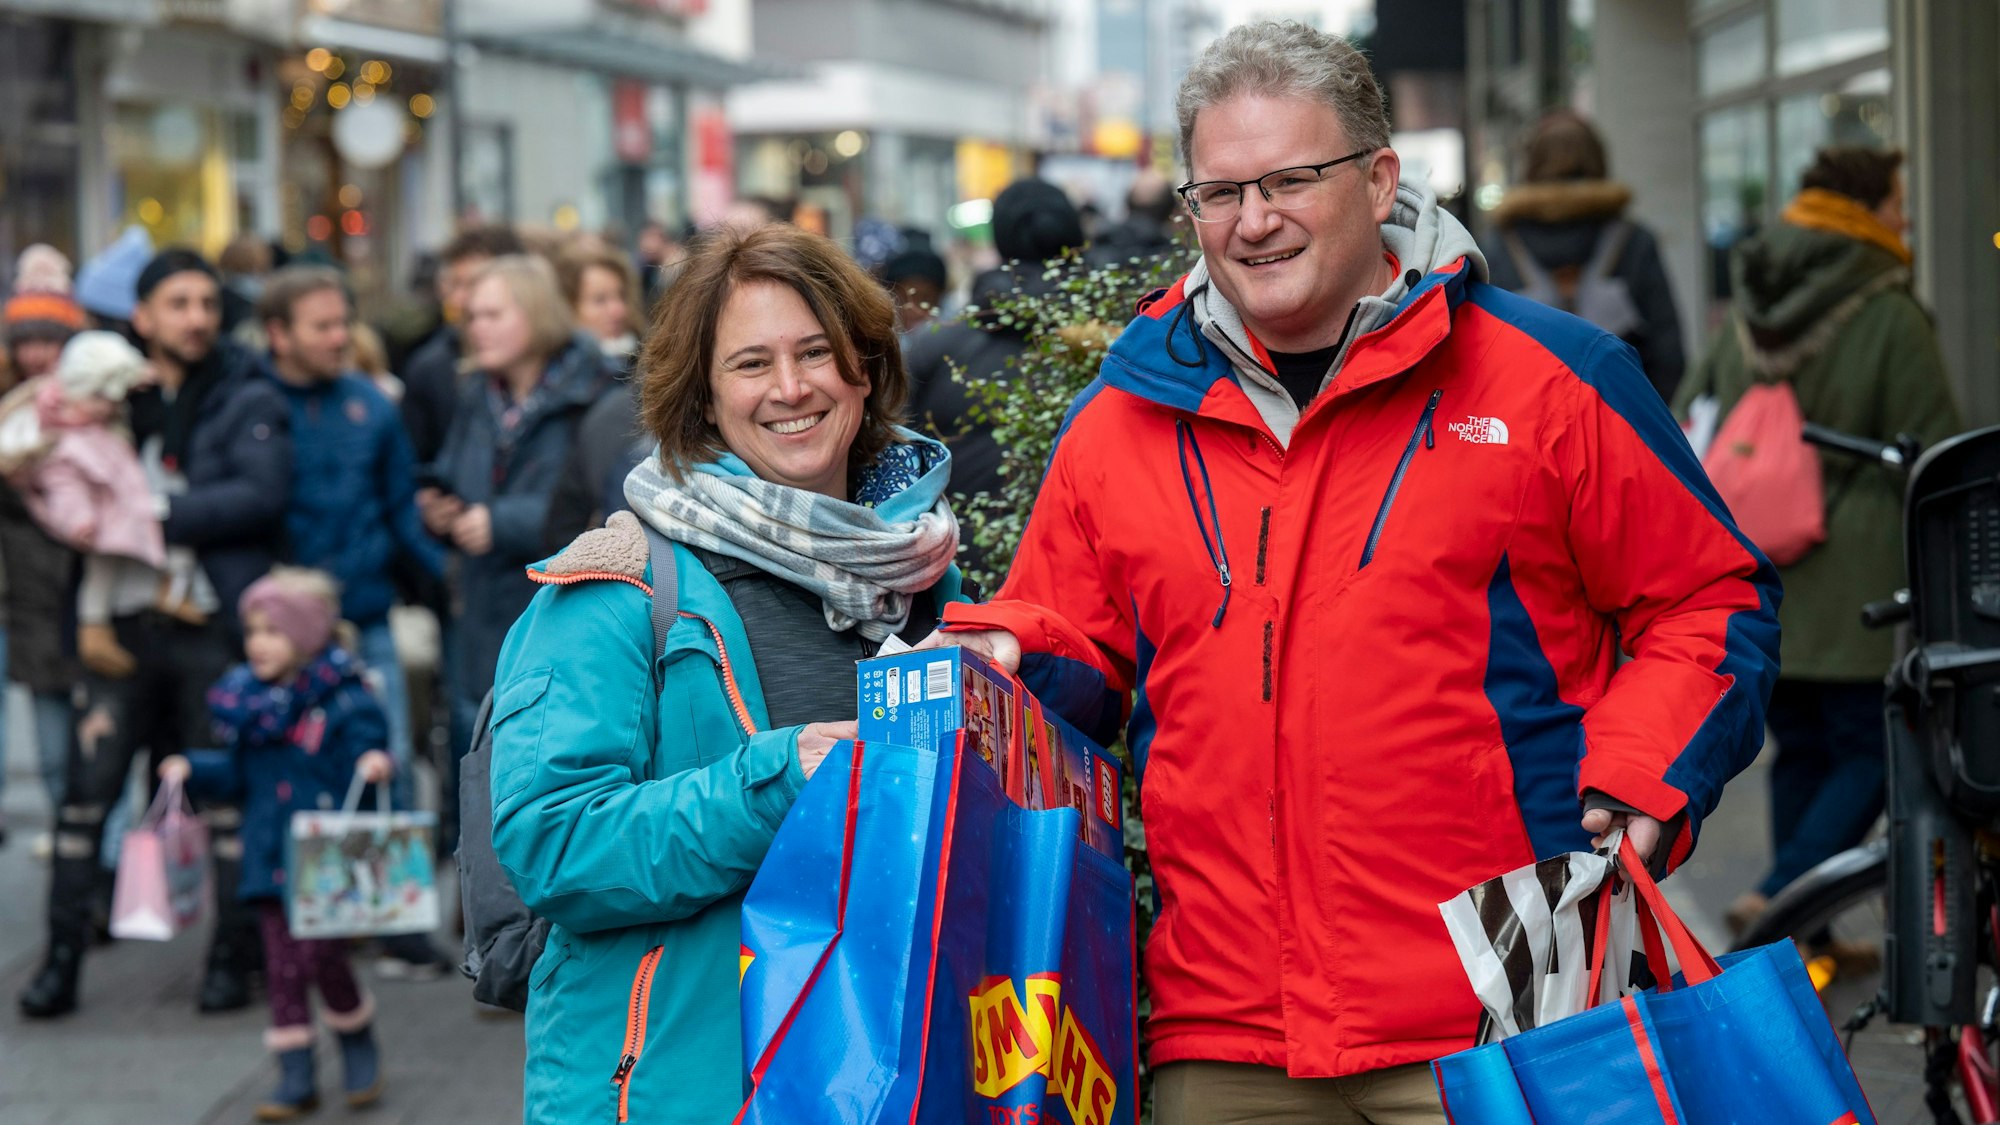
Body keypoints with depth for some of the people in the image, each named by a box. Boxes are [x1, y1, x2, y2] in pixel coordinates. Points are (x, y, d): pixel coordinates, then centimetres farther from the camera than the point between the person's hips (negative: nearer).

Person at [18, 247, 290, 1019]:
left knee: (227, 793, 3)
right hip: (127, 622, 3)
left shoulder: (246, 400, 1)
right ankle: (62, 959, 8)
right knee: (86, 788, 0)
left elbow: (261, 494, -13)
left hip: (215, 624, -3)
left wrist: (159, 515, -15)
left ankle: (233, 956, 13)